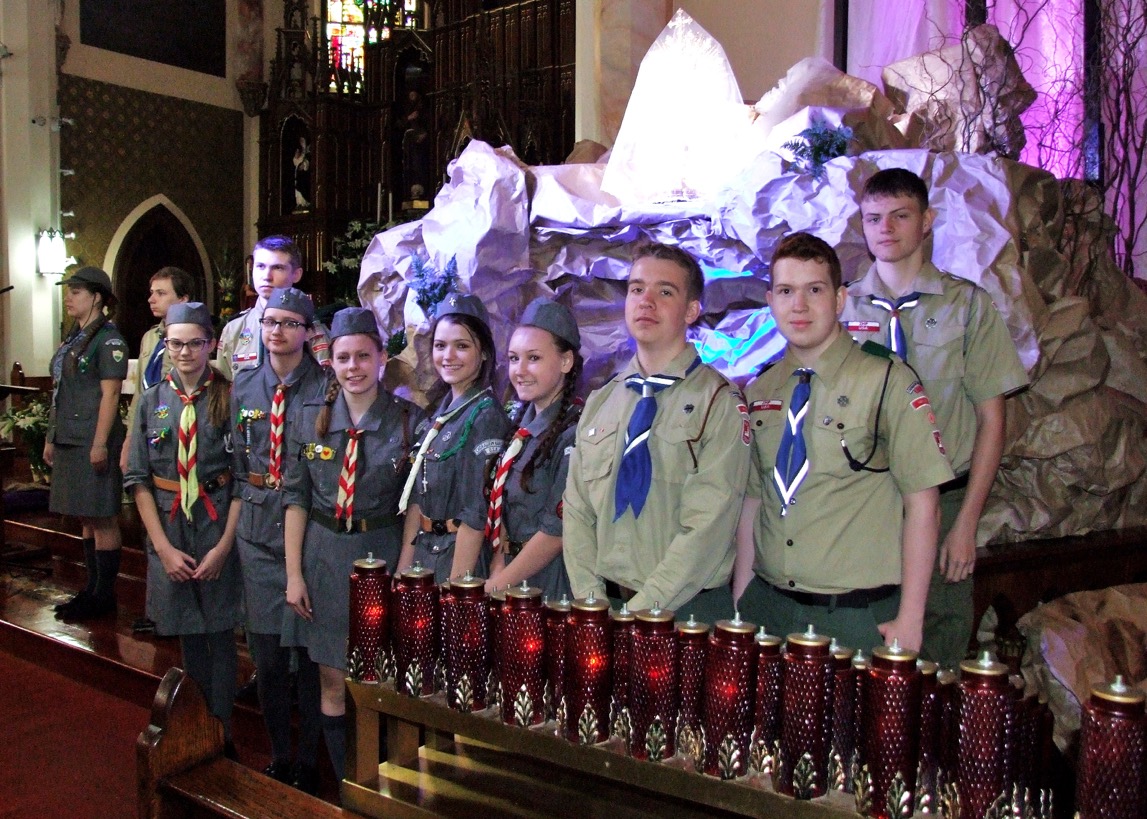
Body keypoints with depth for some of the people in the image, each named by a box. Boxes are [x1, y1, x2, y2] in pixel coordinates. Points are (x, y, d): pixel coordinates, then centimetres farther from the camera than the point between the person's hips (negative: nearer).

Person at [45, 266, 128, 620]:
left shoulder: (108, 339, -10)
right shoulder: (73, 338, 17)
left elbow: (109, 395, -16)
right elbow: (62, 395, 20)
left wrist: (100, 444, -20)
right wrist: (51, 437, 19)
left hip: (94, 443, -9)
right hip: (70, 441, 9)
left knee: (101, 518, -2)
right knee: (87, 518, 14)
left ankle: (104, 596, 6)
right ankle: (93, 589, 22)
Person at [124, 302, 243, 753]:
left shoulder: (230, 399, -4)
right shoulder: (152, 401, 4)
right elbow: (139, 479, 2)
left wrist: (224, 545, -11)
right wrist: (164, 547, -6)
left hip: (219, 527, -2)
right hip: (168, 530, 3)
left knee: (219, 634, 6)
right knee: (189, 635, 13)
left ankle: (222, 733, 20)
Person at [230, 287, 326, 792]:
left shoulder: (326, 387, -5)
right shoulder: (244, 386, 9)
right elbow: (238, 462, 15)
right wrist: (249, 499, 8)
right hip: (258, 528, 4)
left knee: (310, 651, 4)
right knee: (266, 651, 10)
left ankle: (308, 762, 22)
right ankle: (278, 757, 28)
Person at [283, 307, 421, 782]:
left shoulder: (408, 421, -7)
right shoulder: (310, 417, -1)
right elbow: (296, 497, 0)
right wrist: (293, 574, -3)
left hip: (382, 555, -2)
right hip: (323, 556, 2)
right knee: (332, 681, 10)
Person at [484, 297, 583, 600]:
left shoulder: (574, 433, -18)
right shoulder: (520, 423, 5)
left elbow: (558, 530, -19)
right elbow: (502, 508, 9)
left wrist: (494, 587, -13)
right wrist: (498, 568, -6)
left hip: (550, 583, -7)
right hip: (510, 571, 7)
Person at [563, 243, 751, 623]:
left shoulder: (719, 403, -8)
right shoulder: (599, 402, 9)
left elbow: (706, 529, -14)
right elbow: (577, 511, 7)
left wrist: (640, 613, -17)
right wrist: (592, 603, -5)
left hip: (688, 608, -4)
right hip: (605, 605, 4)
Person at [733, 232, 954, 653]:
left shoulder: (888, 383, -7)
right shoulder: (760, 393, 7)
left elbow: (922, 503, -8)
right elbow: (753, 499, 10)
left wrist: (909, 620, -10)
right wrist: (740, 598, 5)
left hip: (858, 617, -3)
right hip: (768, 607, 4)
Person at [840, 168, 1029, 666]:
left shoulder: (967, 305, 2)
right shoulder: (843, 307, 6)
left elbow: (991, 417, 1)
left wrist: (966, 522, -5)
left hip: (941, 500, -1)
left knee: (936, 655, 4)